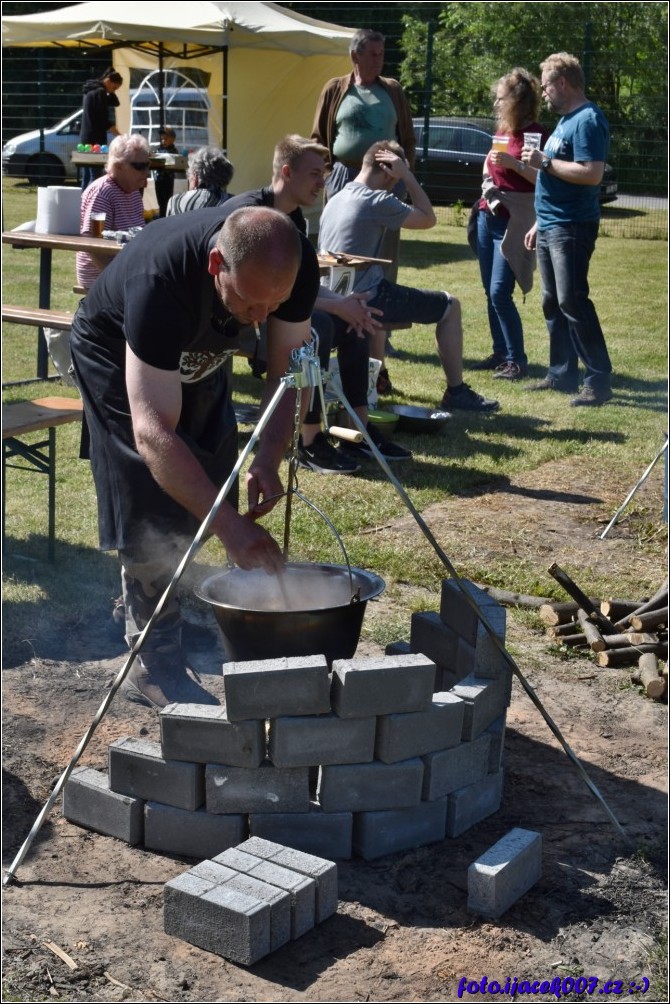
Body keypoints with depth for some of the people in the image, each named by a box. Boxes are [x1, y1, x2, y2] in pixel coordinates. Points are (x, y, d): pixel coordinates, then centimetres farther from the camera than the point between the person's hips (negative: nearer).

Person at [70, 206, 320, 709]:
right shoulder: (159, 280, -46)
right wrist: (230, 525, -54)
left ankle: (140, 601, 35)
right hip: (118, 358, -6)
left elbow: (289, 369, -18)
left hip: (199, 355, 6)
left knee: (202, 491, 13)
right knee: (152, 513, -12)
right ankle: (155, 666, -1)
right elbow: (153, 432, -48)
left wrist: (268, 460, -35)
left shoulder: (296, 263, -30)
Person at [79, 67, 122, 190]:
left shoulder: (92, 90, 16)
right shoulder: (100, 92, -13)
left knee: (87, 177, 10)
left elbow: (115, 103, 21)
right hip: (95, 140, -10)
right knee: (95, 176, -10)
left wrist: (110, 92, 6)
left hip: (86, 139, 10)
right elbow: (105, 122, -18)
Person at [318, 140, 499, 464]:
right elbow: (428, 219, -3)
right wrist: (408, 176, 1)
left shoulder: (335, 200, 13)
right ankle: (456, 391, 11)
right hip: (366, 298, -9)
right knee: (449, 306, 4)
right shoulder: (377, 201, -13)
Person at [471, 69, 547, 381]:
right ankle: (500, 353, 17)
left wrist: (513, 163, -24)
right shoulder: (502, 130, 12)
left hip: (512, 223, -8)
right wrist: (488, 184, 9)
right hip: (488, 217, 8)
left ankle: (517, 361, -7)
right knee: (490, 291, 9)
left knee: (500, 292, -13)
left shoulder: (536, 134, -11)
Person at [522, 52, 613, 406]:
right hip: (551, 227, 10)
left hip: (572, 228, -10)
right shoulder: (566, 120, 18)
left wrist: (545, 162, -18)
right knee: (553, 304, 11)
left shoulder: (588, 120, -13)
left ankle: (599, 381, -8)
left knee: (572, 302, -12)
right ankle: (562, 374, 18)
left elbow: (591, 174, -25)